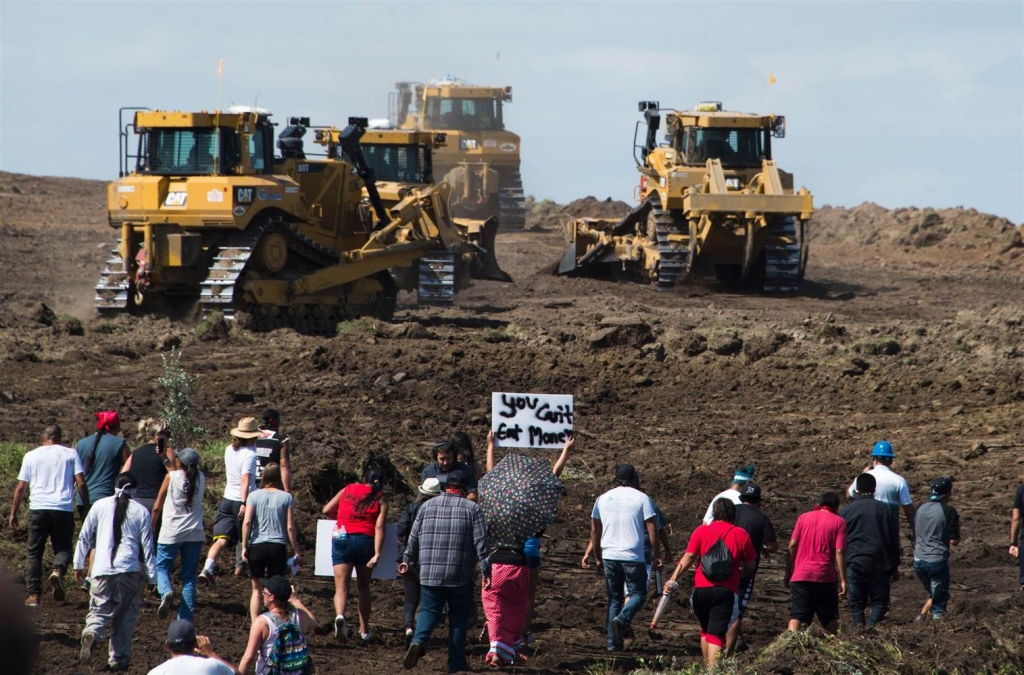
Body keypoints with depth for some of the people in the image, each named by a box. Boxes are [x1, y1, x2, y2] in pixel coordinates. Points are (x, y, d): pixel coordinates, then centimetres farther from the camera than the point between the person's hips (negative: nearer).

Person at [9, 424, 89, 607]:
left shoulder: (31, 456, 10)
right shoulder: (71, 454, 9)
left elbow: (21, 487, 8)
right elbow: (81, 483, 1)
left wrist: (13, 513, 14)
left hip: (38, 508, 0)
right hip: (64, 509, 0)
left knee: (34, 552, 8)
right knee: (62, 548, 9)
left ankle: (34, 595, 0)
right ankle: (58, 571, -24)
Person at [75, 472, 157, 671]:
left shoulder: (100, 505, 8)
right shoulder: (141, 511, 6)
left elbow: (85, 537, 11)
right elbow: (147, 546, 5)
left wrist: (79, 564, 22)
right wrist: (153, 576, 10)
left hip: (102, 571, 0)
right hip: (129, 571, 0)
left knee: (99, 610, 4)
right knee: (126, 616, 12)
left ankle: (91, 634, -28)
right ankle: (119, 658, 9)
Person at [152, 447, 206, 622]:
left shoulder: (171, 477, -5)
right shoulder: (201, 478, 3)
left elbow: (157, 506, 0)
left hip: (171, 534, -3)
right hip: (195, 534, 3)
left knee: (161, 568, 10)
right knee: (189, 577, 8)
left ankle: (166, 593, -22)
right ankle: (185, 619, 2)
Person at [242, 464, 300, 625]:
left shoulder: (254, 495, 0)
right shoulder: (286, 497, 0)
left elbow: (247, 522, -7)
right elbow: (290, 527, -1)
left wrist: (244, 546, -1)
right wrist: (296, 551, 6)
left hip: (257, 546, 0)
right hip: (278, 547, 0)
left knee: (257, 589, 11)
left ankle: (255, 624, 4)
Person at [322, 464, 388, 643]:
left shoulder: (348, 490, 13)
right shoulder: (381, 500, 8)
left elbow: (327, 510, 12)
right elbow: (379, 527, -4)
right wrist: (377, 554, -12)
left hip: (342, 537, 0)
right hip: (365, 540, 0)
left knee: (341, 586, -4)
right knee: (363, 587, 16)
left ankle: (340, 615, -34)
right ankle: (364, 630, 19)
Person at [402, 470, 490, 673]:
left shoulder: (427, 506, 6)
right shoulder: (472, 509, -2)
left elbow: (413, 539, 11)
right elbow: (481, 543, -7)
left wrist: (408, 562, 25)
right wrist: (486, 572, -3)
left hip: (430, 573, 2)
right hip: (460, 577, -2)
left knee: (429, 611, 9)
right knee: (458, 617, 8)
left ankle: (418, 641, -20)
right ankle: (456, 663, 8)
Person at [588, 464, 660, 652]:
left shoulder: (603, 499, 9)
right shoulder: (642, 498, -2)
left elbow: (594, 532, 12)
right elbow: (652, 531, -5)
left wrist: (598, 557, 22)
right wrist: (656, 556, 4)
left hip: (609, 557, 3)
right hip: (633, 557, -3)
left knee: (614, 598, 12)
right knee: (638, 594, 9)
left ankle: (613, 642, 5)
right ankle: (622, 619, -19)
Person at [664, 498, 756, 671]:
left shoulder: (701, 531, 5)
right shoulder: (741, 534, 3)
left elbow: (688, 558, -4)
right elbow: (750, 566, 7)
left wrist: (673, 580, -6)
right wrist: (739, 573, 28)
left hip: (701, 590, 2)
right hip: (726, 591, -2)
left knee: (705, 630, 21)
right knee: (716, 634, -4)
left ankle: (707, 668, 26)